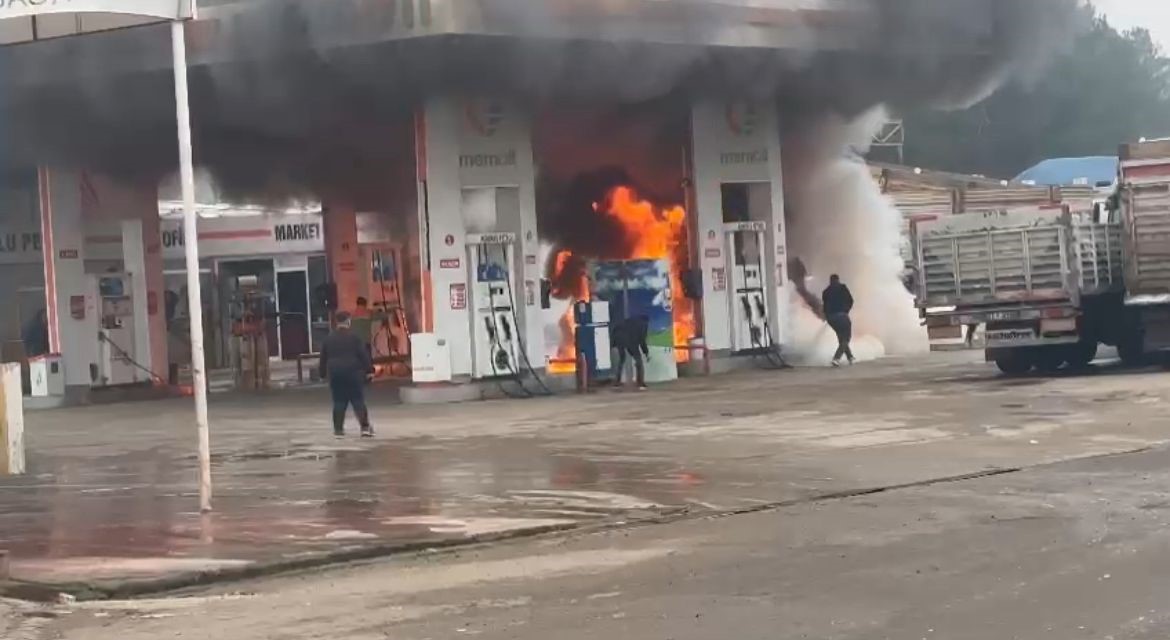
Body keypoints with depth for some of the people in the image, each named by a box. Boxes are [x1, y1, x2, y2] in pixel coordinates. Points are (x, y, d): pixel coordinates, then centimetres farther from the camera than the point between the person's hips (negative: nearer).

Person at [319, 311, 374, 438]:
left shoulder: (329, 339, 8)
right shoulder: (354, 337, -6)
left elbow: (323, 358, 13)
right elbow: (364, 355, -9)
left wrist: (323, 373, 20)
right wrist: (369, 369, -4)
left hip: (335, 373, 4)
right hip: (353, 373, -4)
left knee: (339, 402, 8)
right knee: (358, 401, -3)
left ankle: (338, 429, 7)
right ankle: (365, 427, -8)